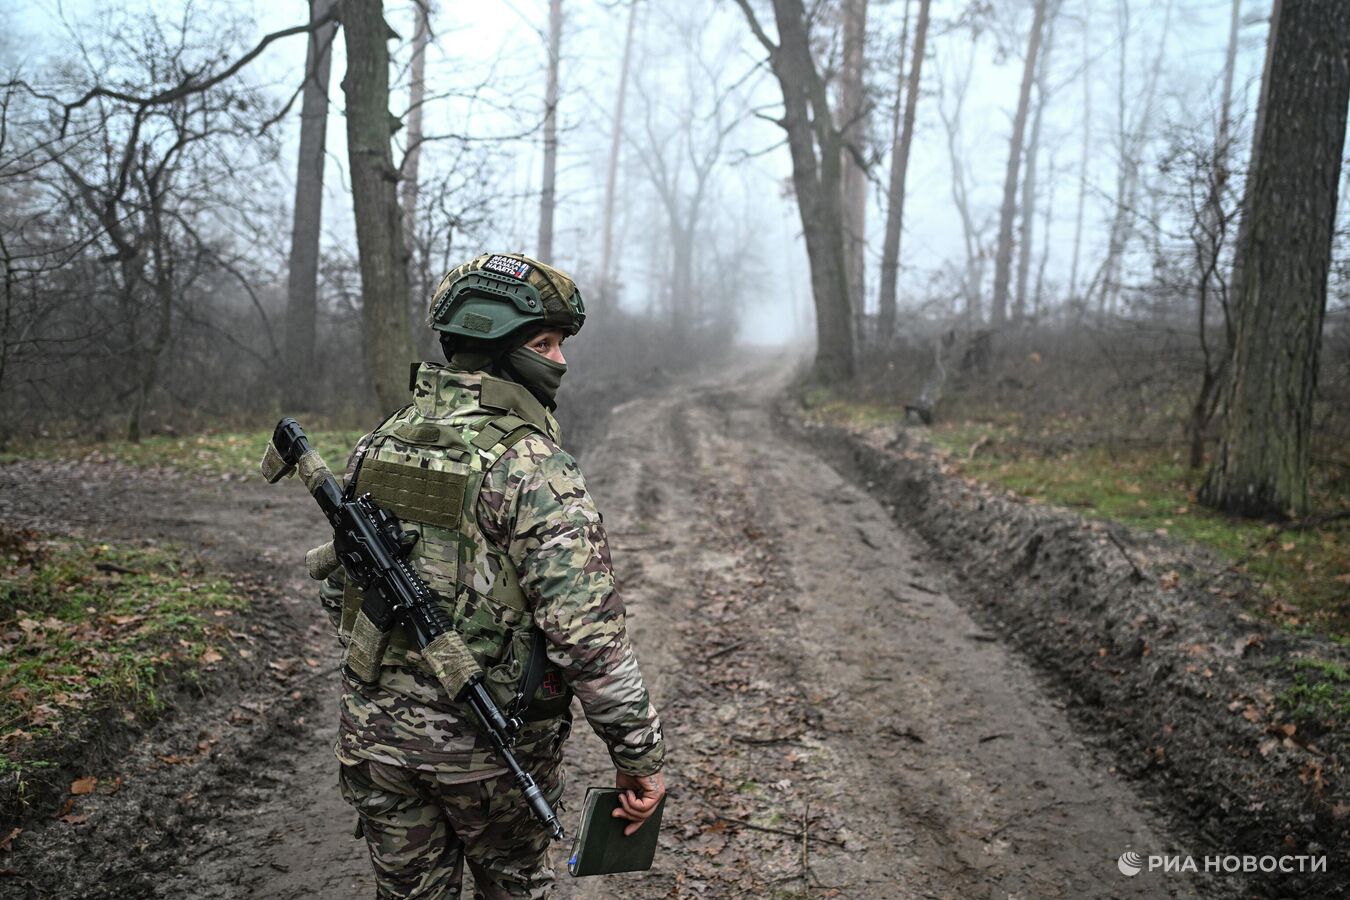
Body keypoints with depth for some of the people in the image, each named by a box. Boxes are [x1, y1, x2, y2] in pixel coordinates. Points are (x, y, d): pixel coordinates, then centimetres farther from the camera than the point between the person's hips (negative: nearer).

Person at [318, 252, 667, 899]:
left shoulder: (378, 445, 0)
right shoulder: (532, 465, -21)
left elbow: (338, 586, 10)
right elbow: (588, 634, -25)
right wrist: (639, 755, -16)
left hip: (376, 731, 5)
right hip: (489, 747, -5)